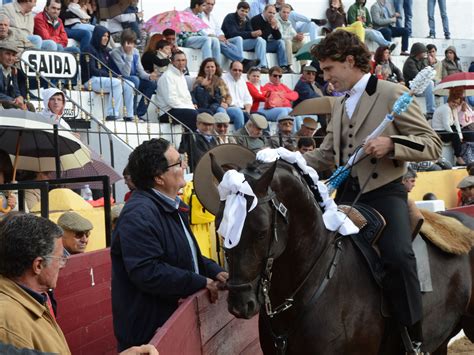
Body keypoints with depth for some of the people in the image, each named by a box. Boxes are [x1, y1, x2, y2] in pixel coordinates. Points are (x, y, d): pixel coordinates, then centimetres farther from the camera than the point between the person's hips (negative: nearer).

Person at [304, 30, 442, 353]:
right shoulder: (340, 105, 16)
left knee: (397, 255, -27)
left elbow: (433, 144, -9)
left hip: (384, 191, -7)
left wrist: (391, 144, -24)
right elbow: (327, 154, 23)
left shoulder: (392, 94, -5)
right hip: (348, 193, 8)